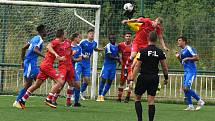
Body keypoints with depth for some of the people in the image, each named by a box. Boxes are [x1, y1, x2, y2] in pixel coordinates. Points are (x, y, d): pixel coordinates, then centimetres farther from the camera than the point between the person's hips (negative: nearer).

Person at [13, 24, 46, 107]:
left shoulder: (35, 38, 17)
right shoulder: (40, 40, -11)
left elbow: (24, 48, 20)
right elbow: (35, 50, -28)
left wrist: (23, 60, 24)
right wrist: (44, 56, -31)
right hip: (31, 62, -10)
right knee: (28, 84, -8)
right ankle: (17, 102, -7)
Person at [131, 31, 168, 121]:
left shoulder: (143, 51, -10)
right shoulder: (160, 52, 0)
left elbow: (137, 66, -10)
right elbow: (164, 66, 4)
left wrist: (132, 79, -7)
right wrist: (166, 78, 16)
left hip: (143, 77, -3)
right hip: (154, 78, 3)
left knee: (137, 98, 10)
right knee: (151, 101, 5)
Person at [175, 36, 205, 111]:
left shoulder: (189, 49, -10)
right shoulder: (182, 51, 18)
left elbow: (197, 58, -16)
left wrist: (188, 58, -17)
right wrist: (178, 57, 10)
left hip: (191, 71, -10)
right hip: (186, 71, 10)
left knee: (186, 88, -17)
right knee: (185, 89, 5)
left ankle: (200, 101, -5)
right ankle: (190, 106, 10)